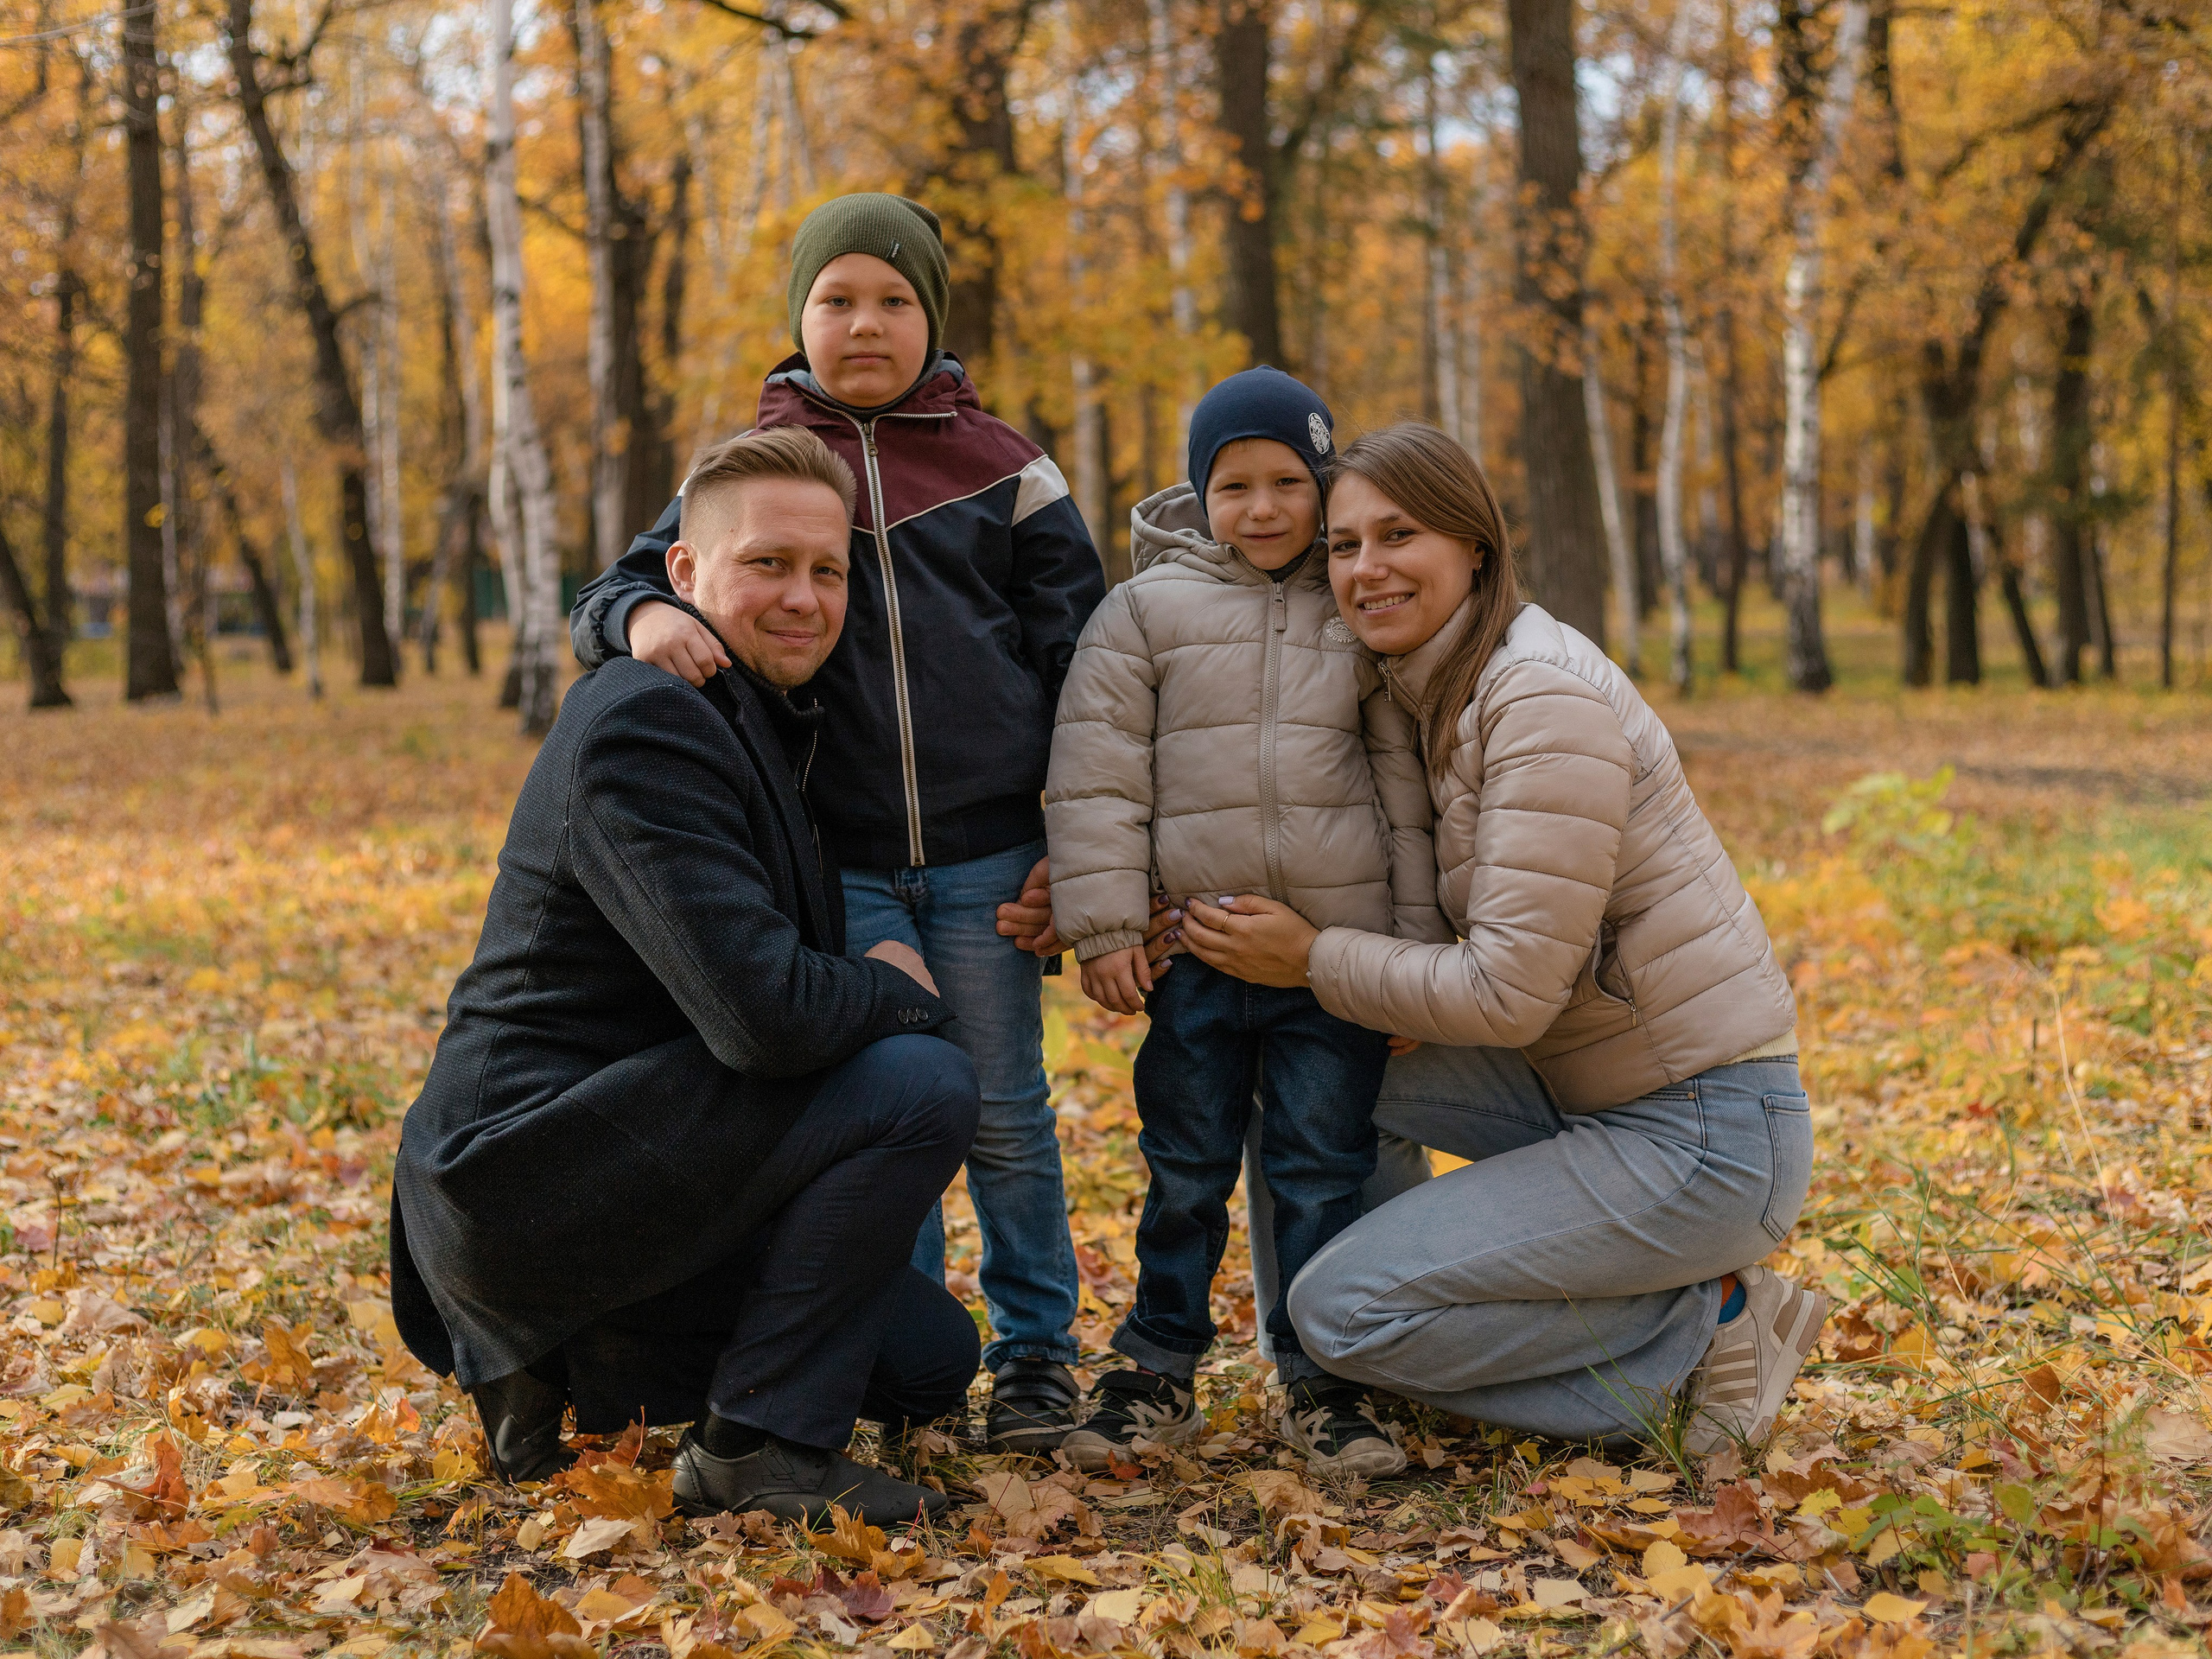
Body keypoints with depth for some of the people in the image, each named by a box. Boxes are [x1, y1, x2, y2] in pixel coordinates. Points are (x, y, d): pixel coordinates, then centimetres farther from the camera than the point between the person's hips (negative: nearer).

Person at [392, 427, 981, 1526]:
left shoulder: (753, 727, 14)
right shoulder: (643, 726, -19)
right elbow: (763, 1015, -28)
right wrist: (898, 991, -7)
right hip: (518, 1177, -10)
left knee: (932, 1362, 12)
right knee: (921, 1085, -22)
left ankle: (573, 1361, 15)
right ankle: (758, 1445, -11)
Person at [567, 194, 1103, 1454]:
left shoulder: (1002, 470, 5)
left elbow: (1079, 665, 5)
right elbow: (617, 591, 5)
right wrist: (644, 615, -21)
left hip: (984, 856, 0)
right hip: (841, 862, 1)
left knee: (1006, 1114, 5)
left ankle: (1036, 1353, 18)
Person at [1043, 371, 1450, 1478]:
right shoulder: (1147, 610, 3)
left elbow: (1406, 782, 10)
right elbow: (1095, 772, 0)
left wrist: (1417, 943, 7)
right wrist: (1102, 923, -6)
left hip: (1338, 945, 1)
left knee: (1325, 1168, 4)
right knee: (1186, 1170, 8)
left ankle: (1322, 1384, 14)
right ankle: (1158, 1370, 21)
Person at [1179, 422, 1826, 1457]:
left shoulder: (1544, 700, -19)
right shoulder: (1437, 693, 10)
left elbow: (1510, 992, -23)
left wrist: (1312, 961, -11)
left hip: (1704, 1138, -9)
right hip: (1596, 1092, 9)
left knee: (1342, 1311, -12)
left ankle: (1695, 1335, -2)